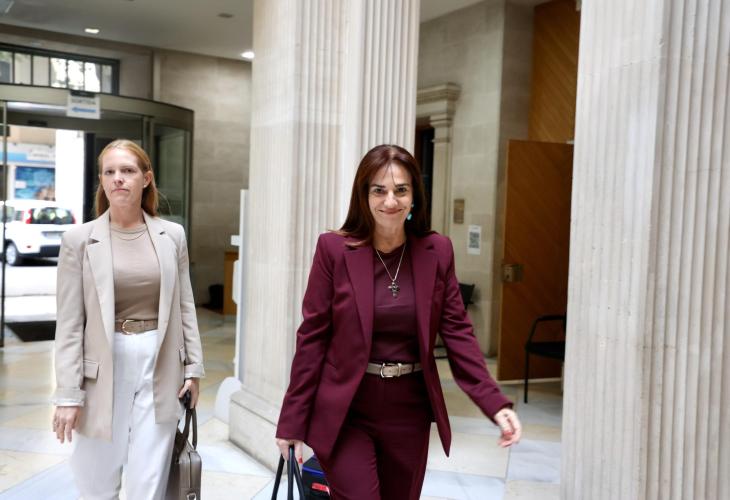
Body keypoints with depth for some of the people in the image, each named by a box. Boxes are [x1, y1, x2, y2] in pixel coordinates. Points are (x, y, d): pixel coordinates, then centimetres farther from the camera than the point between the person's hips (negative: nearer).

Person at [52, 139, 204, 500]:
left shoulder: (172, 235, 2)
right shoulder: (79, 239, -4)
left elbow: (185, 306, 8)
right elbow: (69, 323, -5)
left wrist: (193, 368, 4)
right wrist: (68, 395, -7)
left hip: (160, 365, 1)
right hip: (104, 368, -1)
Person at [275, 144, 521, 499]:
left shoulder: (437, 251, -1)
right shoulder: (334, 249, -8)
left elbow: (457, 332, -1)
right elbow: (312, 337, -6)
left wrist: (495, 404, -11)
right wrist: (293, 420, -5)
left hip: (409, 414, 3)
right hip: (345, 414, -3)